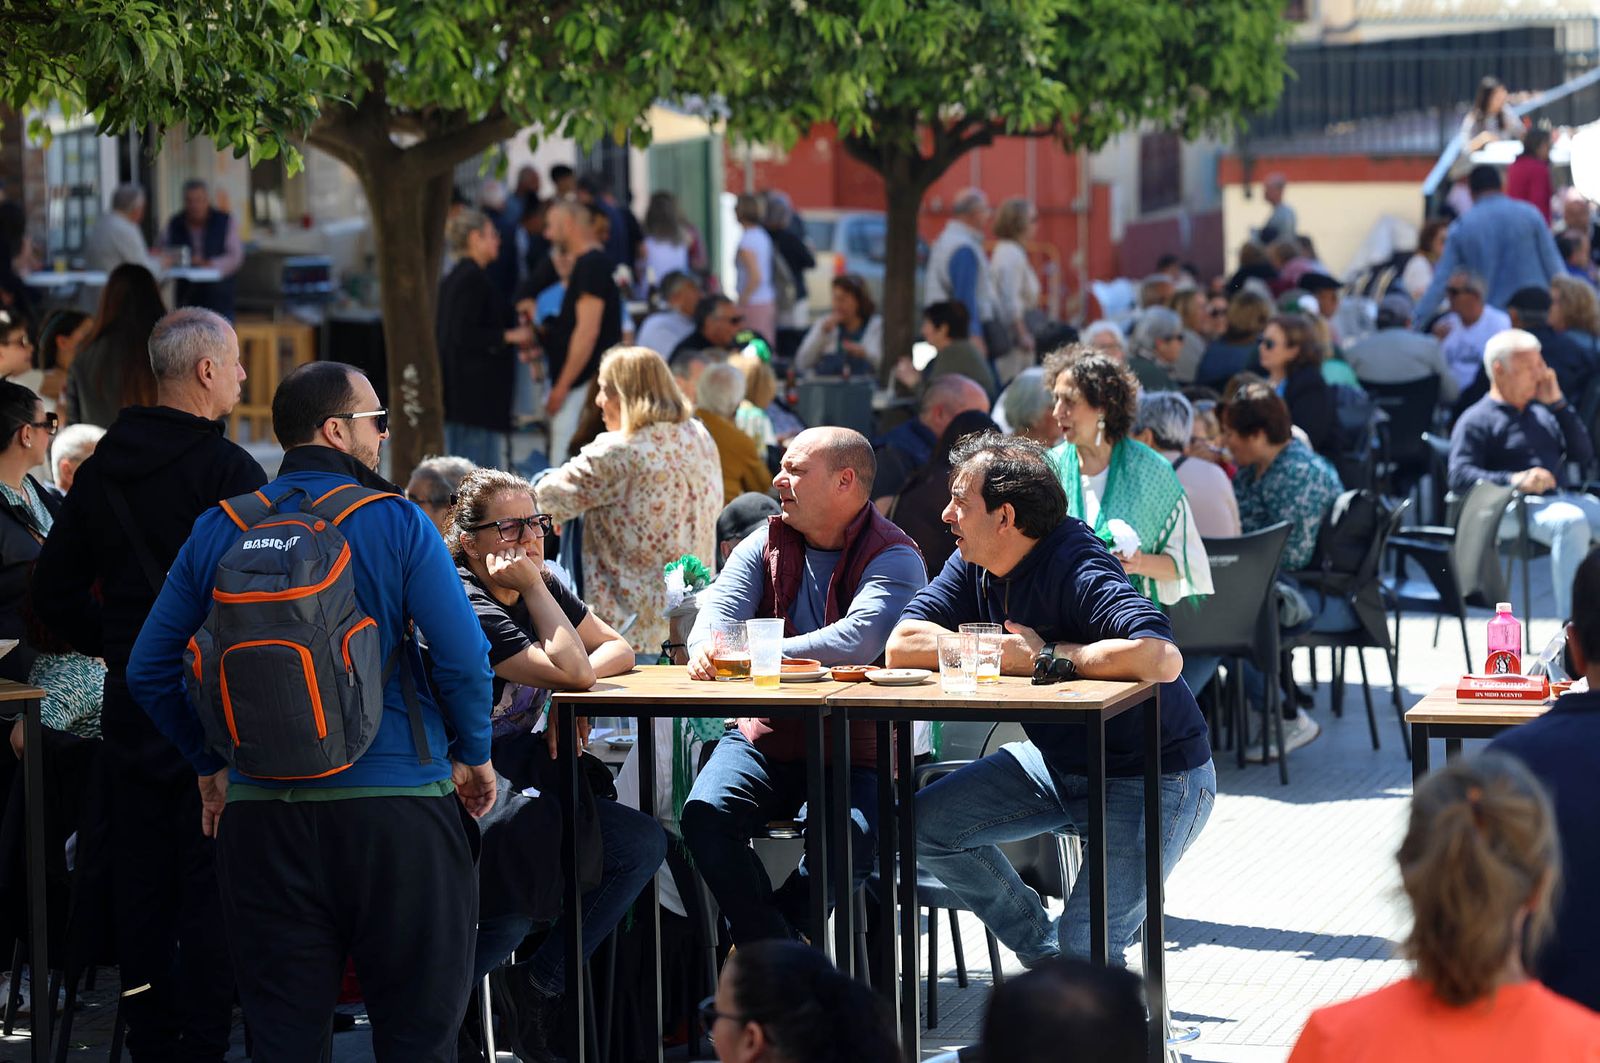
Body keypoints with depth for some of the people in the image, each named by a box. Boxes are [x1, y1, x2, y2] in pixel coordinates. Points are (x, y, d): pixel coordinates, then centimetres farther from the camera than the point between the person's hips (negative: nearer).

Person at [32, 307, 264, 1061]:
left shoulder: (100, 469, 7)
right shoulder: (229, 470, -14)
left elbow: (54, 593, 11)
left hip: (131, 706, 6)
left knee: (140, 880, 11)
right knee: (210, 885, -2)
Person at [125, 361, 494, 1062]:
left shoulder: (217, 531, 6)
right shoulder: (396, 523, -5)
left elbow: (148, 672, 8)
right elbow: (464, 658, -11)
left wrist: (211, 766, 18)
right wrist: (473, 757, 6)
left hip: (261, 813, 3)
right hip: (397, 806, -3)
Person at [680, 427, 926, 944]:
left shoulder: (894, 558, -6)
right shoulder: (766, 545, 12)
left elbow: (858, 640, -23)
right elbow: (719, 608, -2)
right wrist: (707, 647, -28)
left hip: (854, 747, -4)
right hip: (765, 733, 4)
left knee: (849, 841, -31)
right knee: (705, 815, -24)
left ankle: (755, 940, -7)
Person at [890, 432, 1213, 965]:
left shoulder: (1075, 569, -27)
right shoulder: (973, 566, -2)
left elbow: (1160, 658, -42)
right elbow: (903, 645, -9)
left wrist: (1043, 657, -29)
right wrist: (1005, 653, -22)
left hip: (1152, 780, -9)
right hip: (1059, 758, 9)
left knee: (1085, 948, -20)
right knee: (924, 822, 1)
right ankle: (1042, 953, 15)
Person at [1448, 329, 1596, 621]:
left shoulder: (1543, 412, 26)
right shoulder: (1477, 420, 5)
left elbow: (1584, 454, 18)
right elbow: (1459, 476, -9)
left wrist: (1558, 403, 10)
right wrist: (1513, 480, -24)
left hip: (1562, 499, 6)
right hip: (1516, 508, -6)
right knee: (1571, 522, -36)